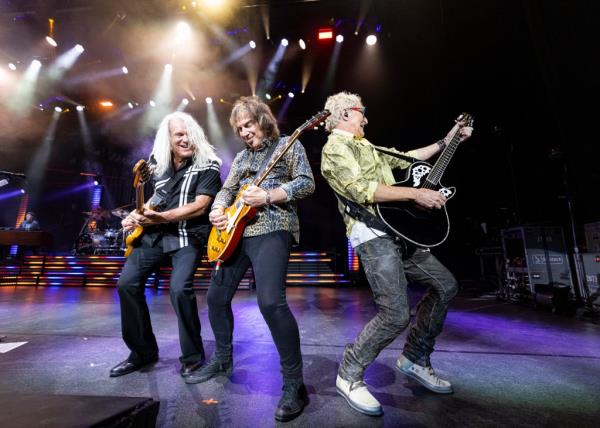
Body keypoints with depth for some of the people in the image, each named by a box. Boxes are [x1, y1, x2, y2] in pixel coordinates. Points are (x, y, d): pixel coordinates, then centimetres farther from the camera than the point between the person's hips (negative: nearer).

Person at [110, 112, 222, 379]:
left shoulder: (207, 167, -6)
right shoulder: (159, 166, 13)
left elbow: (200, 206, -17)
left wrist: (161, 217, -23)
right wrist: (137, 215, 8)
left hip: (188, 235, -6)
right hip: (154, 234, 7)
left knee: (179, 289, -24)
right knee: (127, 284, 1)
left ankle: (193, 356, -1)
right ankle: (143, 351, 19)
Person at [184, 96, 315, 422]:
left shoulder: (289, 145, 3)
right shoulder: (241, 156, 22)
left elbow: (307, 183, -8)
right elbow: (226, 189, 23)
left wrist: (268, 196, -20)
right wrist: (218, 210, 1)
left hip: (272, 229, -8)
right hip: (235, 231, 8)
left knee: (271, 301, -23)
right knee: (216, 297, 12)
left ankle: (294, 383, -6)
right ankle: (223, 359, 34)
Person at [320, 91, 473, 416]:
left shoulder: (366, 147, 26)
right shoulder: (335, 147, -4)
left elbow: (408, 158, 30)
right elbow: (362, 190, -18)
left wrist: (448, 140, 33)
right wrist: (416, 194, -16)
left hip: (397, 230, 10)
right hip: (372, 233, -10)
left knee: (445, 284, 13)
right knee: (397, 313, -17)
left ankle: (415, 358, 23)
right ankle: (349, 375, 5)